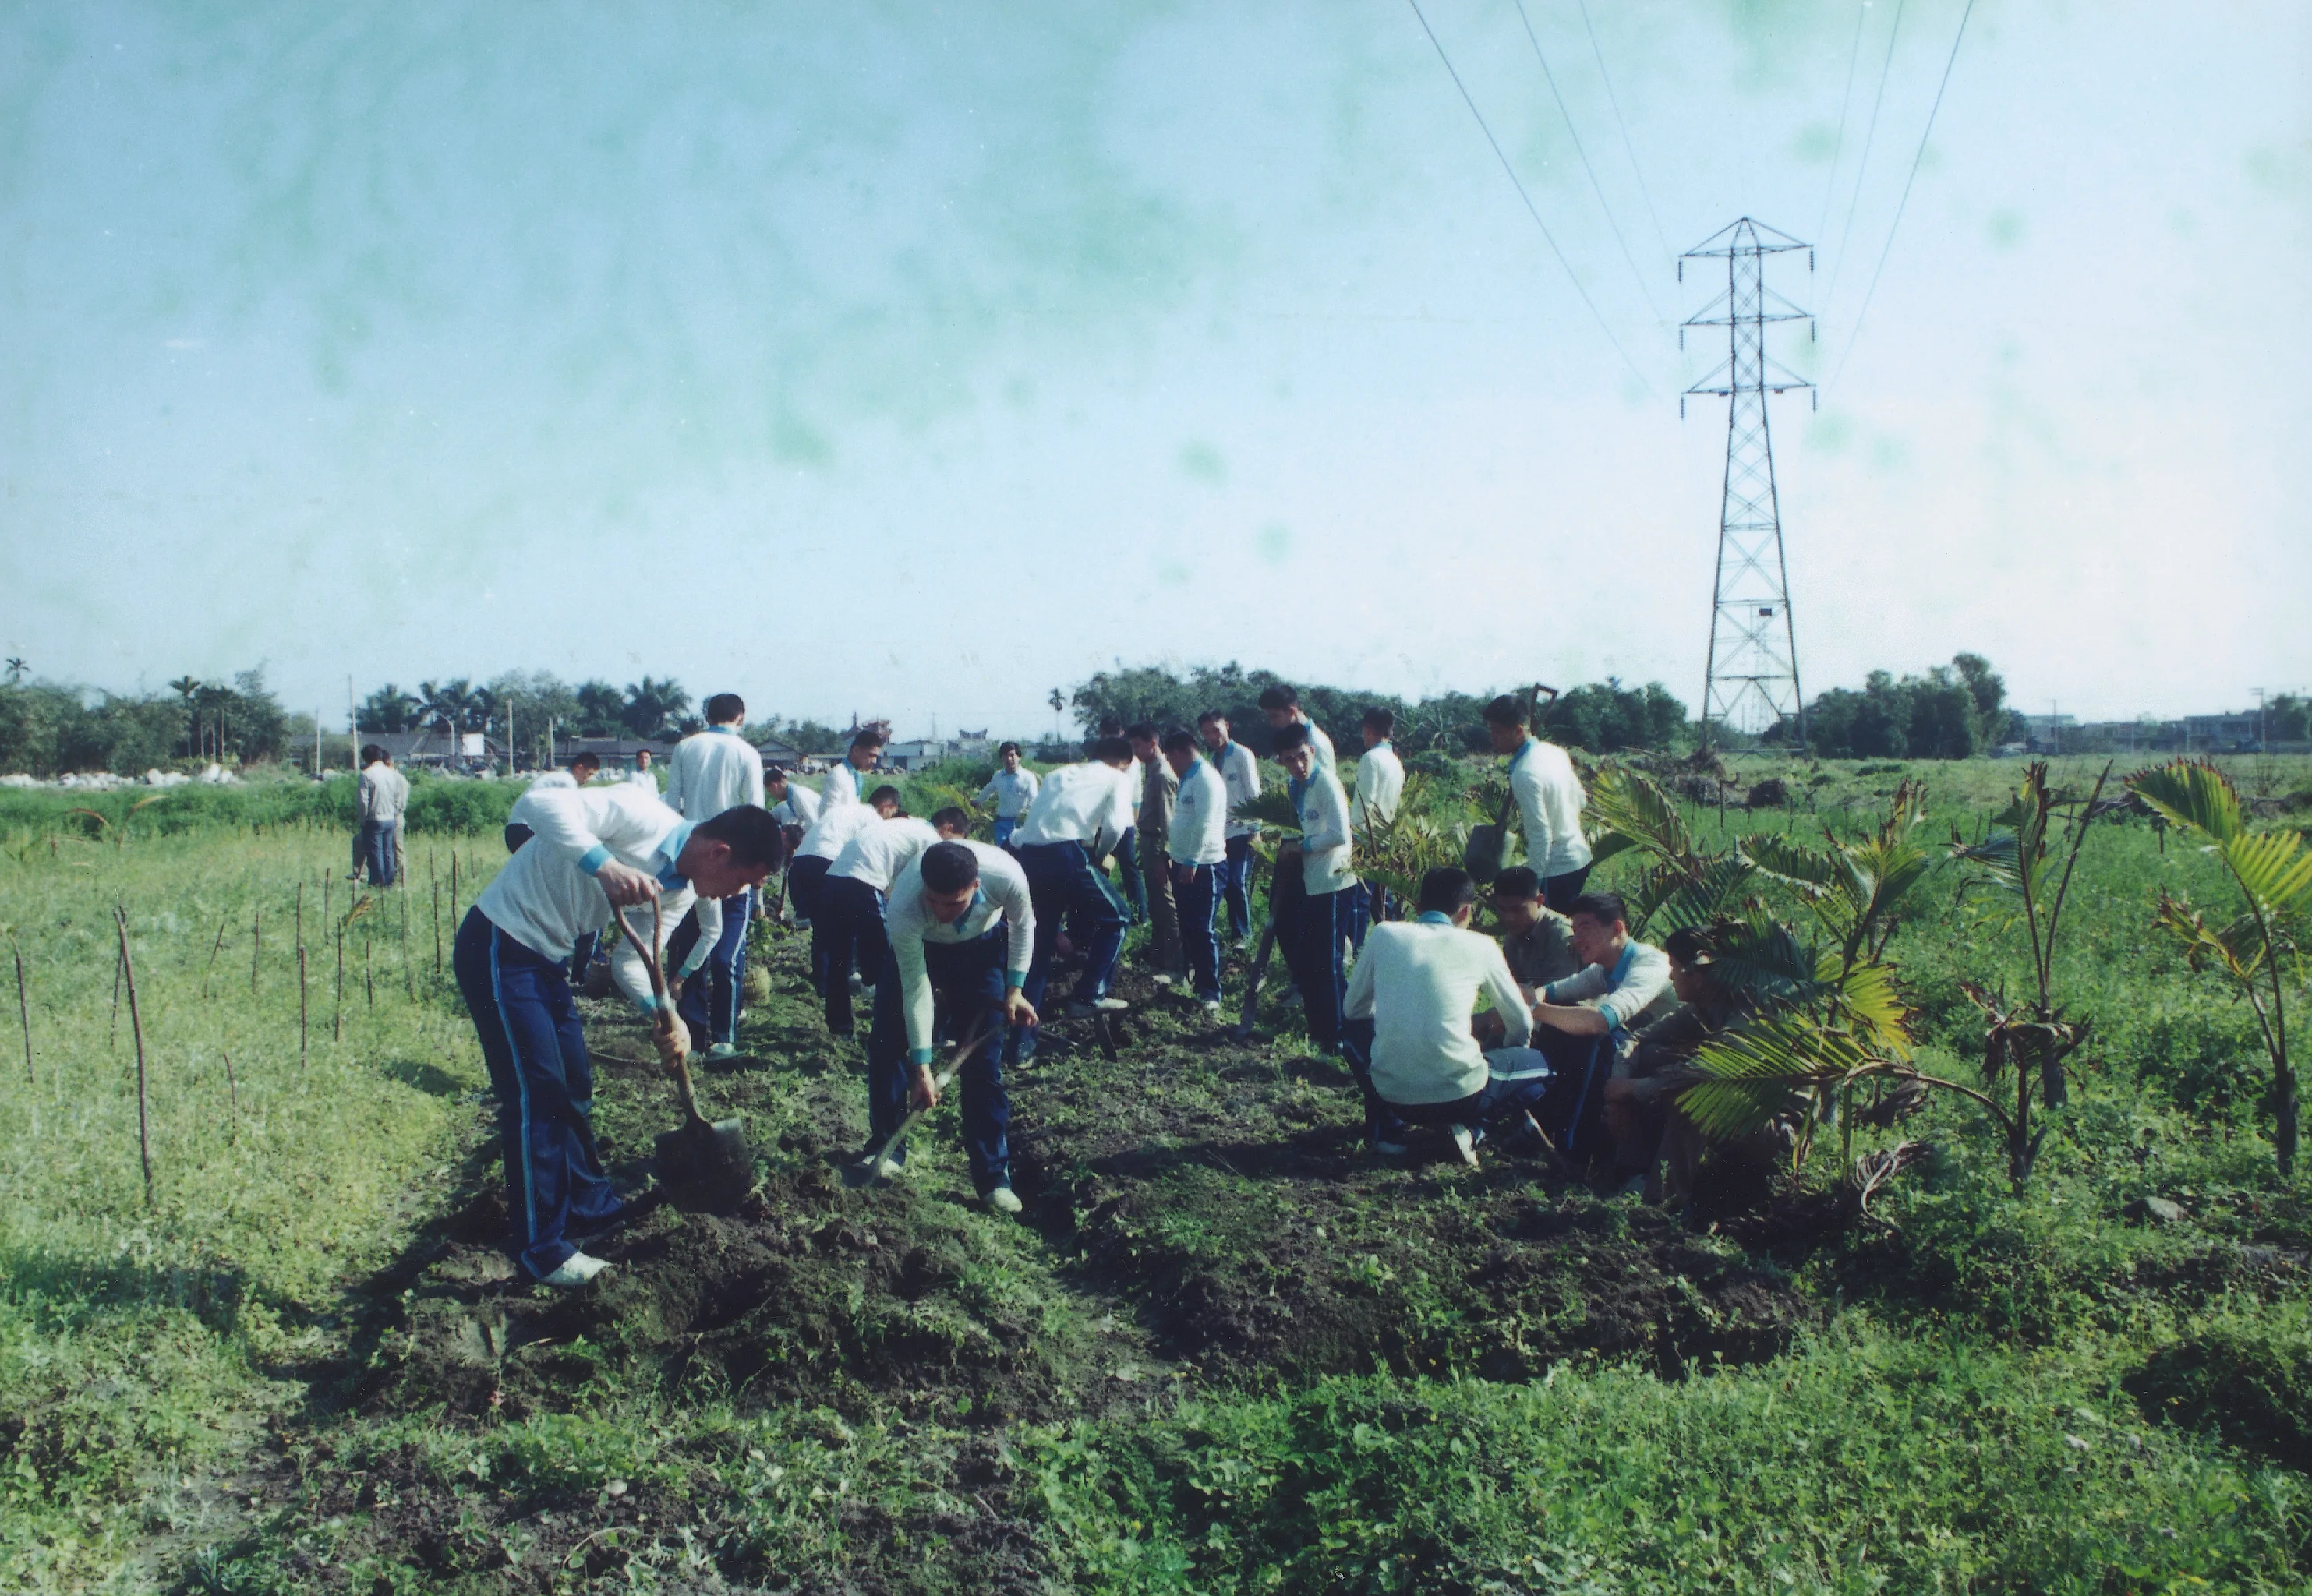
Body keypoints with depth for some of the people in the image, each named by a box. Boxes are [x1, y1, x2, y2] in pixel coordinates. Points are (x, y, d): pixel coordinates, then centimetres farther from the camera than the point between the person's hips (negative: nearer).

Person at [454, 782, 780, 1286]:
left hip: (544, 956, 9)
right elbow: (547, 802, -32)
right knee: (536, 1092, -6)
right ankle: (542, 1248, 4)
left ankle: (590, 1207, 34)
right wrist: (604, 866, -44)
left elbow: (632, 960, 8)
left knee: (574, 1085, 17)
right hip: (499, 945, -9)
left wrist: (666, 1017, -10)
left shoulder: (678, 889, 3)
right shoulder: (643, 816, -22)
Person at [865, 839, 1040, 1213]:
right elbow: (916, 989, -31)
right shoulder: (904, 908, -41)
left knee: (984, 1059, -5)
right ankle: (885, 1150, 13)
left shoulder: (1006, 876, -39)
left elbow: (1023, 924, -13)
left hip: (982, 946, 0)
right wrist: (921, 1069, -28)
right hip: (918, 945, 0)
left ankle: (993, 1175, 3)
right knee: (887, 1043, -7)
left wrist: (1014, 990, -15)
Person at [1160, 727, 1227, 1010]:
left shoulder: (1205, 778, -16)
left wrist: (1191, 863, -24)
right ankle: (1191, 973, 31)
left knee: (1201, 929, -8)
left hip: (1203, 866, -10)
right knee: (1187, 925, 18)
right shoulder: (1188, 778, 15)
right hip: (1184, 863, 10)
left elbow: (1205, 824, -23)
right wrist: (1170, 851, 20)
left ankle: (1210, 991, -3)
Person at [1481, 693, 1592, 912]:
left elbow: (1540, 834, -24)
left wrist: (1533, 881, -19)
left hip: (1557, 869, -9)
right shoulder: (1554, 752, 4)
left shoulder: (1525, 774, -22)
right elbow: (1580, 799, 15)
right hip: (1580, 855, 9)